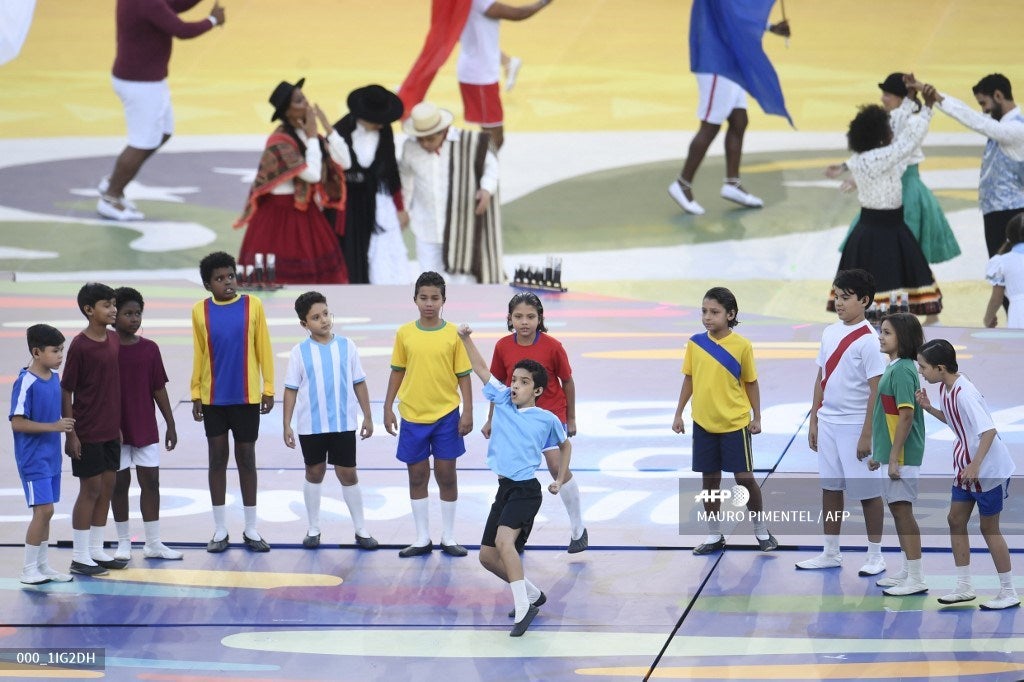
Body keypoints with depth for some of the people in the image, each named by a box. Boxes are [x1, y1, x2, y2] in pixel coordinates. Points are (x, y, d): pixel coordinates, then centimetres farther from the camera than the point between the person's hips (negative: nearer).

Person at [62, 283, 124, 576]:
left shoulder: (114, 340, 6)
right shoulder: (80, 345, -15)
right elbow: (66, 391, -13)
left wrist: (119, 424, 15)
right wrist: (70, 433, -14)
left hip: (111, 430, 7)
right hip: (87, 432, -7)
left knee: (107, 486, 11)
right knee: (90, 488, -2)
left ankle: (96, 550, 21)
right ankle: (80, 557, 6)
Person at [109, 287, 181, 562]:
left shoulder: (149, 349, 3)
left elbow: (159, 389, 8)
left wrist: (170, 424, 7)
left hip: (146, 428, 4)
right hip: (117, 430, -4)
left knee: (151, 482, 4)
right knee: (120, 483, 5)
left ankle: (153, 544, 10)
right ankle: (123, 543, 15)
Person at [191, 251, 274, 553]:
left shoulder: (252, 306, -3)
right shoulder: (201, 311, 0)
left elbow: (263, 348, 0)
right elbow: (198, 354, 5)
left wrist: (268, 388, -2)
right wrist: (195, 394, 4)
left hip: (246, 397, -1)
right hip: (214, 398, 1)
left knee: (246, 459, 7)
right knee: (217, 458, 6)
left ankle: (251, 529, 14)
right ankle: (220, 530, 13)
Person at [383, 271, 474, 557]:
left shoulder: (453, 334, -4)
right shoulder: (405, 333, 1)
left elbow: (463, 375, -1)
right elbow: (397, 371, 8)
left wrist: (468, 412, -5)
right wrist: (388, 408, 5)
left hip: (446, 415, -2)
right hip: (412, 415, 2)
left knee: (446, 474, 4)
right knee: (417, 475, 7)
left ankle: (449, 538, 15)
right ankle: (423, 539, 16)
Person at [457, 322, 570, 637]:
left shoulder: (547, 419, -1)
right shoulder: (502, 401, 8)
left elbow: (565, 445, 18)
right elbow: (481, 369, 15)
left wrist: (559, 480, 14)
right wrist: (466, 339, 6)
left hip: (526, 490, -7)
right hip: (504, 489, 7)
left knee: (504, 541, -30)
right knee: (488, 556, 8)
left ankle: (523, 608, -30)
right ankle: (532, 594, 29)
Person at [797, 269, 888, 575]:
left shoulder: (867, 340, -14)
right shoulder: (830, 333, 7)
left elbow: (876, 389, -15)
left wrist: (867, 435, -17)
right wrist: (813, 420, 13)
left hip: (855, 425, -7)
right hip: (828, 421, 7)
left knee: (867, 491, 2)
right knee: (830, 488, 12)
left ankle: (875, 555, 11)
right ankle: (830, 553, 20)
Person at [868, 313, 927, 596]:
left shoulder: (902, 371, -17)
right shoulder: (893, 368, 13)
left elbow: (906, 415, -22)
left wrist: (894, 457, -22)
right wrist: (879, 453, 22)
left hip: (902, 454, -10)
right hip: (891, 452, 10)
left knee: (902, 509, -8)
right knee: (898, 510, 15)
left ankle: (916, 579, -5)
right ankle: (907, 572, 24)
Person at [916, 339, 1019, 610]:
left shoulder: (964, 393, -25)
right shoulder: (946, 389, 2)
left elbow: (989, 431, -29)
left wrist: (975, 465, -34)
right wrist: (929, 408, 3)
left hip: (988, 469, -9)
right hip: (966, 469, 9)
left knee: (989, 527, 0)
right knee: (956, 520, 10)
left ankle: (1008, 593, 10)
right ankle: (964, 587, 17)